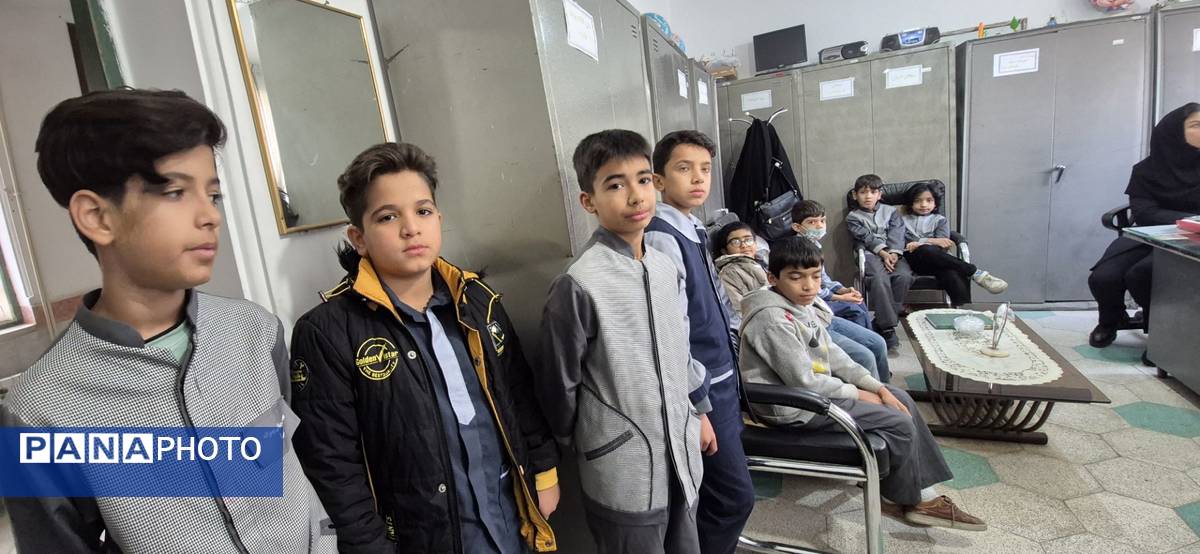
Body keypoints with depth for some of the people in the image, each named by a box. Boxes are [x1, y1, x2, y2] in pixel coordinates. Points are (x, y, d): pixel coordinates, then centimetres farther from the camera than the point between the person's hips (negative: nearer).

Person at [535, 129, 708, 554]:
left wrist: (700, 411, 19)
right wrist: (584, 442, 2)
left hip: (681, 455, 7)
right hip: (624, 473, -6)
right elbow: (558, 384, -11)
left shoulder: (667, 269, 2)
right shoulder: (579, 284, -21)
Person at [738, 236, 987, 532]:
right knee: (899, 424, -7)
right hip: (795, 407, -10)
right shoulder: (773, 319, -25)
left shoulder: (801, 306, 5)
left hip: (815, 388, 10)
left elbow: (833, 355, 9)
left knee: (901, 399, 11)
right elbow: (804, 381, -25)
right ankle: (903, 499, 20)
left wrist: (878, 388, 0)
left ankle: (923, 495, 17)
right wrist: (856, 393, -11)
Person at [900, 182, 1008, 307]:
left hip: (936, 262, 2)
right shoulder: (903, 220, 20)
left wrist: (919, 243, -13)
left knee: (952, 275, -35)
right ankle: (976, 273, -30)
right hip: (913, 259, -2)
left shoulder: (940, 220, 21)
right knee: (927, 250, -39)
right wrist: (932, 241, -9)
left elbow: (943, 245, 4)